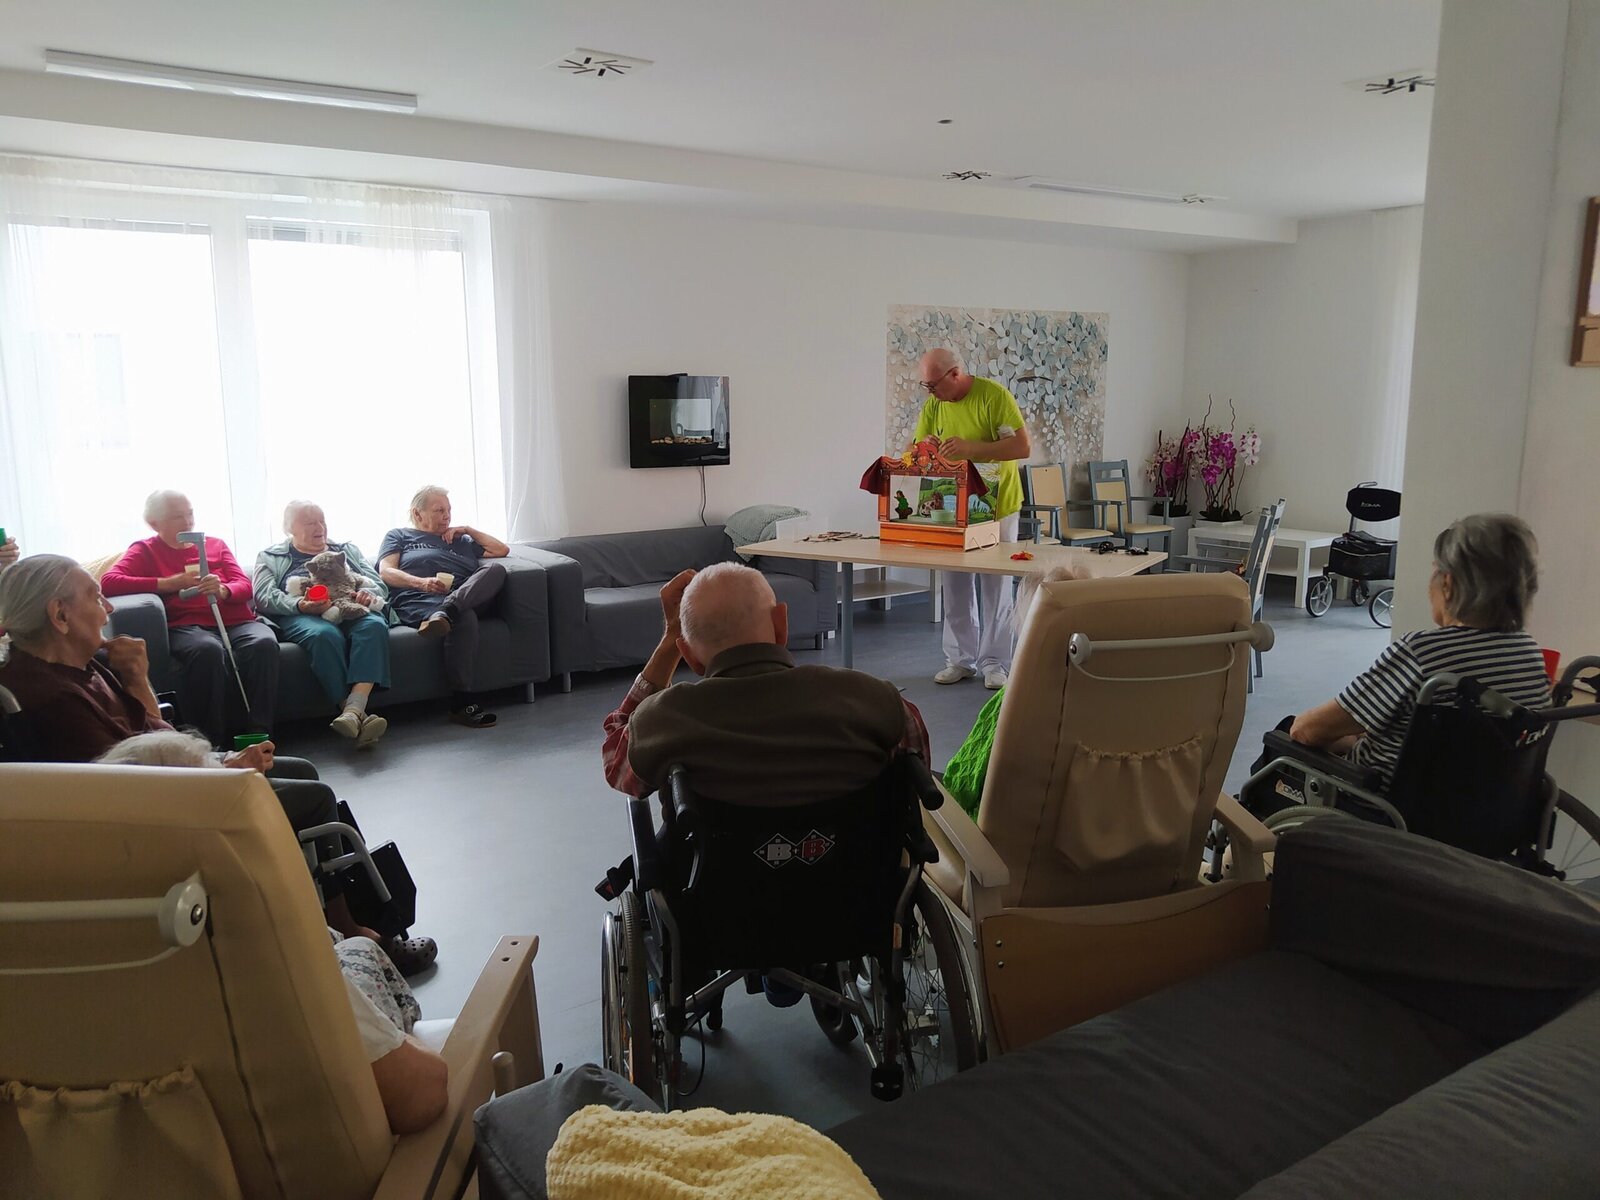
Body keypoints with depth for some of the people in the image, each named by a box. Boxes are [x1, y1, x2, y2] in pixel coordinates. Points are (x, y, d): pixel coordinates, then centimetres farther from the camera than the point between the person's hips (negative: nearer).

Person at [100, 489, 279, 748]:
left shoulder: (216, 544, 27)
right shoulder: (145, 550, 18)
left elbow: (244, 586, 15)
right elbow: (109, 582, -1)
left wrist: (222, 590, -10)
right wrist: (170, 583, -5)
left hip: (236, 621, 3)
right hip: (188, 626, -3)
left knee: (264, 643, -33)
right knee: (208, 649, -39)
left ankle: (259, 733, -34)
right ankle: (210, 741, -35)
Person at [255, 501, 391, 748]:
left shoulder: (347, 550, 31)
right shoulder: (270, 557, 23)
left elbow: (379, 584, 20)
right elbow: (264, 597, 5)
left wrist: (369, 594, -6)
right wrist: (299, 605, -16)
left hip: (352, 610, 2)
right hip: (302, 616, -2)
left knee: (374, 626, -35)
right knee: (325, 635, -39)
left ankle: (353, 710, -52)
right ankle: (358, 715, -44)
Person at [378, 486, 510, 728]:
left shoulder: (460, 541, 38)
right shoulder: (398, 536, 28)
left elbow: (502, 550, 33)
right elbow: (386, 572, 9)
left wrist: (467, 530, 27)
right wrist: (422, 583, -10)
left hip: (466, 596, 4)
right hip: (417, 600, -4)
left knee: (495, 569, -27)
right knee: (464, 618, -39)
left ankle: (446, 612, -47)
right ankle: (461, 702, -49)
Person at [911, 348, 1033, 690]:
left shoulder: (994, 395, -15)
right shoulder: (934, 405, 2)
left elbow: (1023, 446, -21)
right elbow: (917, 447, 6)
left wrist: (972, 448, -30)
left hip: (996, 506, -5)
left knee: (995, 588, 2)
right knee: (955, 588, 8)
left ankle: (994, 662, 11)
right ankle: (960, 659, 18)